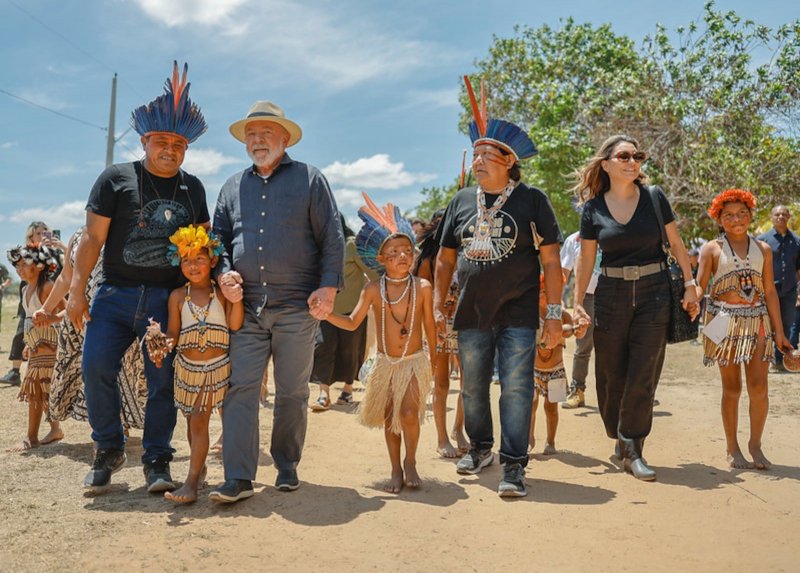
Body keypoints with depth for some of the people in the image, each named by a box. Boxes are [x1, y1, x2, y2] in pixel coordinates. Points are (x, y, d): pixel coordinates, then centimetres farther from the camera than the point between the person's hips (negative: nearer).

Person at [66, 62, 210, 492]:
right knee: (96, 367, -7)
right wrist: (76, 290, -7)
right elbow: (93, 237, -1)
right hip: (116, 293, -1)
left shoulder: (193, 188, 10)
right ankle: (109, 449, 15)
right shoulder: (116, 178, 2)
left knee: (163, 379, 1)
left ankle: (156, 460, 13)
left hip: (170, 299, 1)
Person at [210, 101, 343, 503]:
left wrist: (328, 287, -9)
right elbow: (219, 238, 20)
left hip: (297, 307, -2)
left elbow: (332, 238, 2)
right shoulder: (233, 187, 17)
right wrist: (223, 273, -1)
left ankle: (287, 467, 21)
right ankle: (238, 478, -1)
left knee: (292, 392, 6)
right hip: (246, 306, 3)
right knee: (240, 388, -5)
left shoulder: (309, 179, 6)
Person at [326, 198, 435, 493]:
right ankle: (396, 470, 27)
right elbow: (352, 322, -4)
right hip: (385, 363, 2)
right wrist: (326, 315, -21)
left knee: (409, 414, -16)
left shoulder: (422, 287, -9)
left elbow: (429, 325, 2)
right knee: (389, 418, 10)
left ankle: (410, 462, 11)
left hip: (415, 361, -2)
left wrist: (434, 358, 11)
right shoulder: (373, 289, -6)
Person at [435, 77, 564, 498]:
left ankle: (513, 466, 1)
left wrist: (554, 314, -8)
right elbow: (445, 258, 14)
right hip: (471, 314, 4)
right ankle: (480, 448, 34)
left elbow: (551, 260, -3)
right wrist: (438, 307, 7)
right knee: (473, 387, 13)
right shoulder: (461, 202, 9)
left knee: (516, 388, -7)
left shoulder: (532, 199, -2)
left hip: (518, 314, -4)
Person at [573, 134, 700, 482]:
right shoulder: (593, 208, 0)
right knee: (611, 377, 6)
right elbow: (586, 259, 5)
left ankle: (632, 451, 5)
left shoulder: (654, 198, -1)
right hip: (611, 295, 1)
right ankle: (620, 438, 26)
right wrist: (578, 303, 3)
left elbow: (676, 244, 6)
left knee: (643, 377, -3)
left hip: (654, 293, -1)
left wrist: (690, 285, 1)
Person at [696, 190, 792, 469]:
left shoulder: (763, 249, 10)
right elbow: (699, 286, -6)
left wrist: (779, 331, 8)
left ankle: (755, 444, 12)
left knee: (758, 386, -5)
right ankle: (732, 448, 16)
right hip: (725, 323, -2)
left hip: (757, 322, 2)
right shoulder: (712, 249, 2)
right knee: (732, 388, 4)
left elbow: (770, 292, 10)